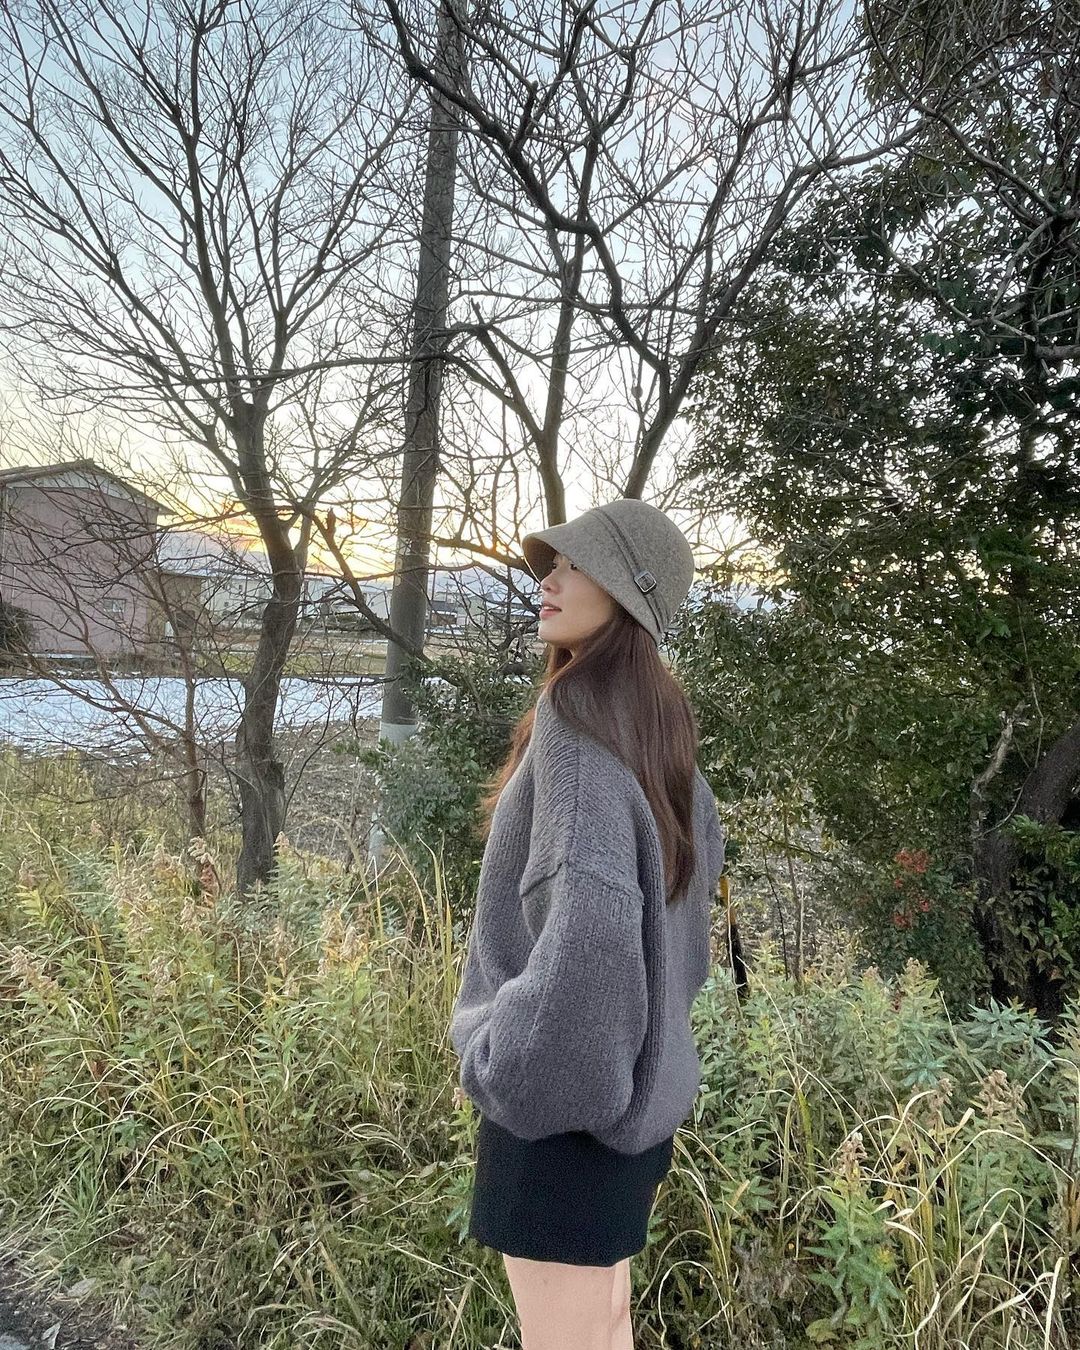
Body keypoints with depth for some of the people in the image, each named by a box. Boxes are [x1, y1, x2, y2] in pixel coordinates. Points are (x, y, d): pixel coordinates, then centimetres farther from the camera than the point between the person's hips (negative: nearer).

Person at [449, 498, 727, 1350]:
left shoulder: (581, 710, -21)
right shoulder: (659, 715, 5)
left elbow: (589, 909, -32)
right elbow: (704, 855, 18)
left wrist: (504, 1058, -18)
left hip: (566, 1079, -8)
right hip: (634, 1071, 9)